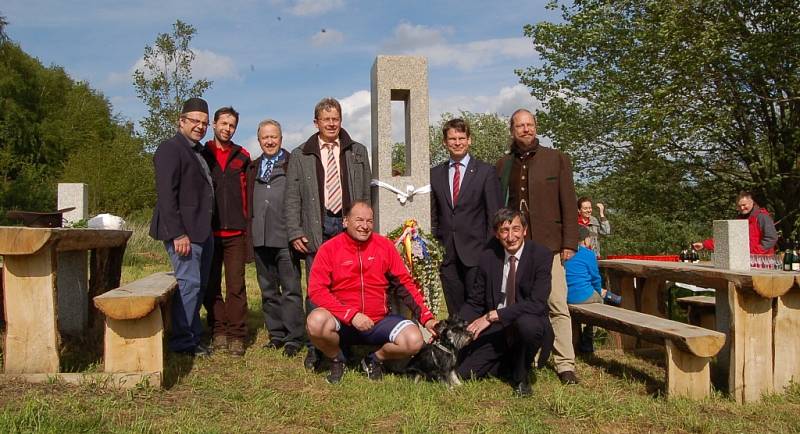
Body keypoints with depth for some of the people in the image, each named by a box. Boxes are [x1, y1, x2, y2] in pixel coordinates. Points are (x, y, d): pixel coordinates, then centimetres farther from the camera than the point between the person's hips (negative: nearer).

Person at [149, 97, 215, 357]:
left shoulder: (198, 152, 20)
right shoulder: (170, 149, -7)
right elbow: (166, 194, -15)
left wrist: (206, 229, 14)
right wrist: (177, 234, -20)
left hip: (202, 230, 9)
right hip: (183, 231, -9)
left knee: (199, 285, 11)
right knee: (188, 283, -9)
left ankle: (193, 336, 20)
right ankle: (182, 342, 1)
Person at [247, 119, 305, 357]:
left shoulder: (293, 164, 0)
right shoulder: (253, 168, 17)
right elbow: (248, 201, 18)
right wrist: (250, 234, 12)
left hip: (285, 237, -6)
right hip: (260, 238, 6)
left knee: (291, 289, -3)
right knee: (268, 290, 12)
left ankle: (294, 338, 3)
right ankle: (276, 334, 21)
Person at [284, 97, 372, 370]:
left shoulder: (358, 152, 13)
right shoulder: (300, 156, 9)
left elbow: (367, 195, 13)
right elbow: (292, 199, 6)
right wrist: (295, 233, -3)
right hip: (317, 230, -1)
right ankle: (315, 349, 9)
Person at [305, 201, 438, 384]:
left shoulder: (385, 246, 2)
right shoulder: (329, 249, -4)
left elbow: (405, 284, 4)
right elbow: (316, 290, -11)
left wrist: (427, 317, -6)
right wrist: (351, 314, -21)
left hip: (379, 321, 2)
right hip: (342, 323, -2)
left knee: (414, 341, -23)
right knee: (316, 322, -33)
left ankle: (375, 359, 9)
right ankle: (337, 360, 0)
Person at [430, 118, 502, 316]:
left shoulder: (486, 172, 2)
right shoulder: (435, 174, 11)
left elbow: (493, 216, 0)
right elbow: (433, 215, 15)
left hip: (475, 253, -3)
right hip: (447, 254, 3)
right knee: (454, 311, 6)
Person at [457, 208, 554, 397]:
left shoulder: (541, 255, -11)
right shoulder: (488, 257, 2)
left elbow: (537, 303, -22)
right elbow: (474, 302, 6)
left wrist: (493, 316, -25)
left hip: (531, 324, -3)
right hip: (495, 331, 4)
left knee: (527, 323, -38)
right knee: (460, 371, -12)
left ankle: (521, 376, -8)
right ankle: (508, 364, 17)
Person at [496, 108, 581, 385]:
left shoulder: (556, 160, 7)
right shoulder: (503, 165, 13)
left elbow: (568, 204, 4)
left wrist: (569, 243, -3)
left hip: (548, 244, -2)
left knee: (557, 306, -6)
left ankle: (565, 365, 1)